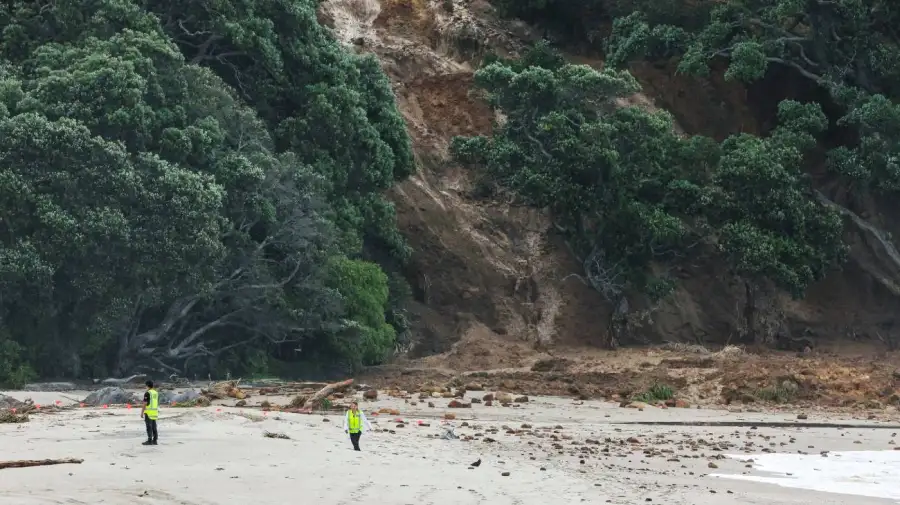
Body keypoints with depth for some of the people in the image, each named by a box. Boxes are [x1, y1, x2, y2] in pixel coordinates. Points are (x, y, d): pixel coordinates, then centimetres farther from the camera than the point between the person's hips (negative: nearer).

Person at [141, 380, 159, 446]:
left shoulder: (147, 393, -13)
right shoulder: (156, 393, 12)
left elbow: (144, 404, -15)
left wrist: (142, 413, -11)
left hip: (148, 412, -8)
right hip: (155, 412, 8)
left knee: (149, 427, -6)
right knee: (154, 427, 8)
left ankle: (149, 440, -9)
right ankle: (155, 440, 6)